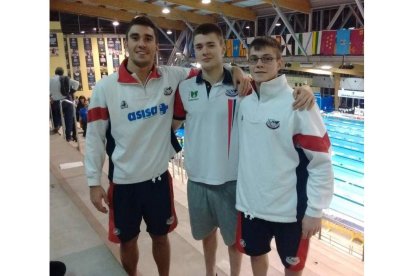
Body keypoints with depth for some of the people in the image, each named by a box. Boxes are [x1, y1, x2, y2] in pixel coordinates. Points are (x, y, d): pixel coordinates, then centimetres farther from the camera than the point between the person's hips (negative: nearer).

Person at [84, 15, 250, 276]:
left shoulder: (173, 77, -7)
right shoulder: (105, 87, -11)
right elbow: (95, 138, -6)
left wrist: (235, 70, -14)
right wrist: (94, 183, -4)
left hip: (159, 177, 1)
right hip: (124, 181, -1)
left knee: (161, 236, 22)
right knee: (127, 241, 20)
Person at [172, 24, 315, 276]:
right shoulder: (185, 88, -2)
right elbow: (172, 124, 9)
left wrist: (304, 91, -24)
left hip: (231, 179, -2)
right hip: (197, 178, 3)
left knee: (234, 237, 17)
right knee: (206, 231, 24)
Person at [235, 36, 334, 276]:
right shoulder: (244, 102, 0)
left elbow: (321, 162, -14)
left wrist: (315, 210, -14)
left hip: (290, 209, -4)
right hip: (250, 203, 5)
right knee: (256, 254, 24)